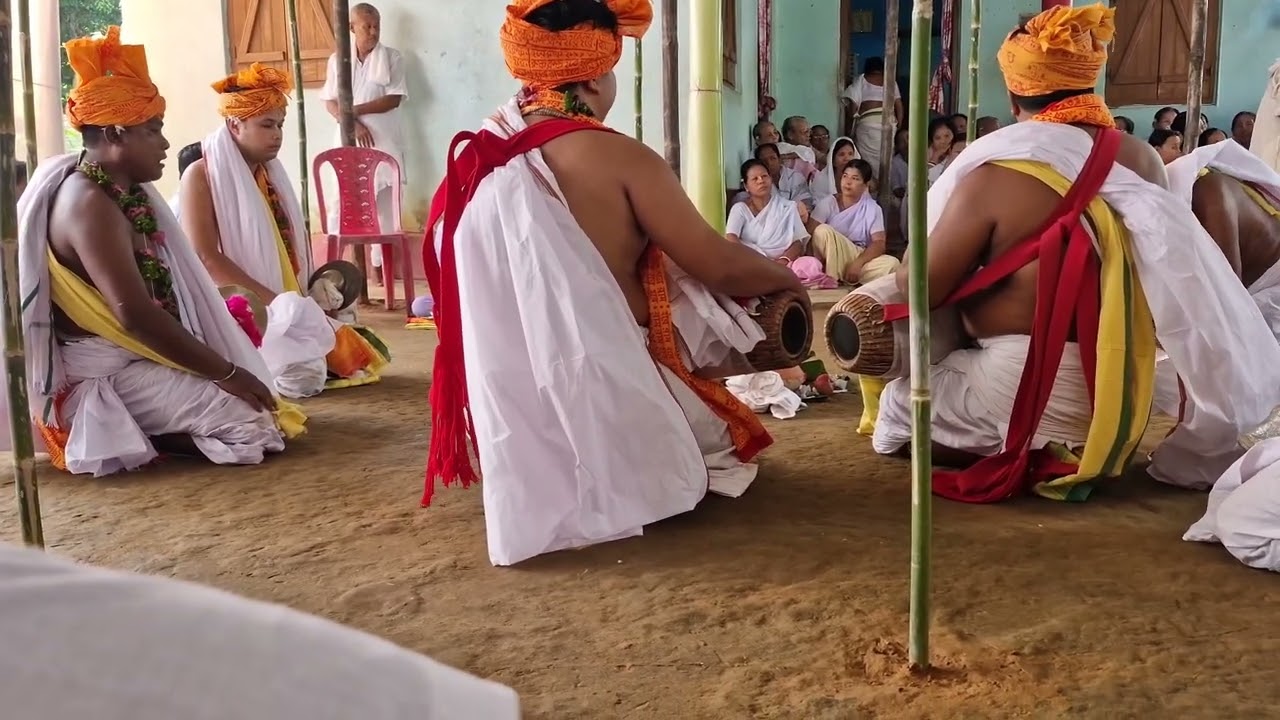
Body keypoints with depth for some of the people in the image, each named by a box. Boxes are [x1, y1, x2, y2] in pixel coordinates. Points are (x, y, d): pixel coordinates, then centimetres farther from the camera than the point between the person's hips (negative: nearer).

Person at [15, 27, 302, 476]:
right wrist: (226, 372, -22)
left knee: (257, 399, 10)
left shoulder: (128, 191, 9)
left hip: (139, 359, 10)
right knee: (252, 423, -17)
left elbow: (166, 295, 11)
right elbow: (135, 316, -28)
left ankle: (134, 430, 10)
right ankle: (110, 434, -7)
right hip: (106, 373, -10)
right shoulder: (90, 205, -21)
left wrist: (224, 366, 5)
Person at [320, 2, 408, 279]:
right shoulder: (337, 60, 7)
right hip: (349, 141, 1)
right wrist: (352, 124, -13)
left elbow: (394, 99, -6)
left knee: (383, 202, 1)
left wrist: (355, 110, -11)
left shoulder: (392, 57, 3)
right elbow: (329, 101, 4)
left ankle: (380, 262, 8)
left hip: (383, 140, 0)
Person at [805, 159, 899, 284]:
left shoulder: (872, 208, 1)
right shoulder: (828, 203, -1)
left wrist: (858, 263, -24)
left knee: (891, 263, -26)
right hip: (831, 260, -1)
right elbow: (809, 232, -9)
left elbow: (879, 243, -8)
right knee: (823, 230, -29)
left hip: (861, 259, 1)